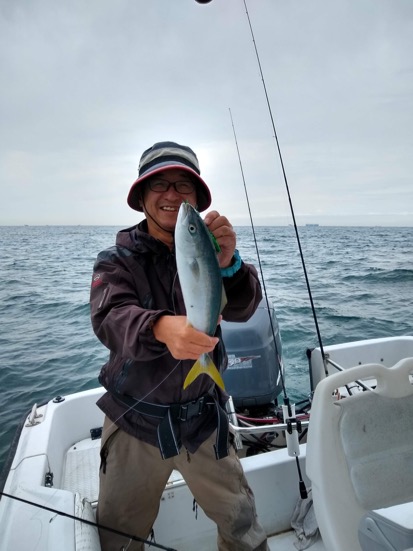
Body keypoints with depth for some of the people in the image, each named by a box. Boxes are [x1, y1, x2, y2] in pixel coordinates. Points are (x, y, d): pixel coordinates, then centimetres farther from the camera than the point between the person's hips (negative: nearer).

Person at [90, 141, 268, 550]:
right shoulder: (116, 260, -7)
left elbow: (242, 308, -19)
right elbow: (109, 319, -26)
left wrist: (227, 265, -40)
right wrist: (161, 327, -47)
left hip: (203, 420, 1)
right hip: (134, 424, 0)